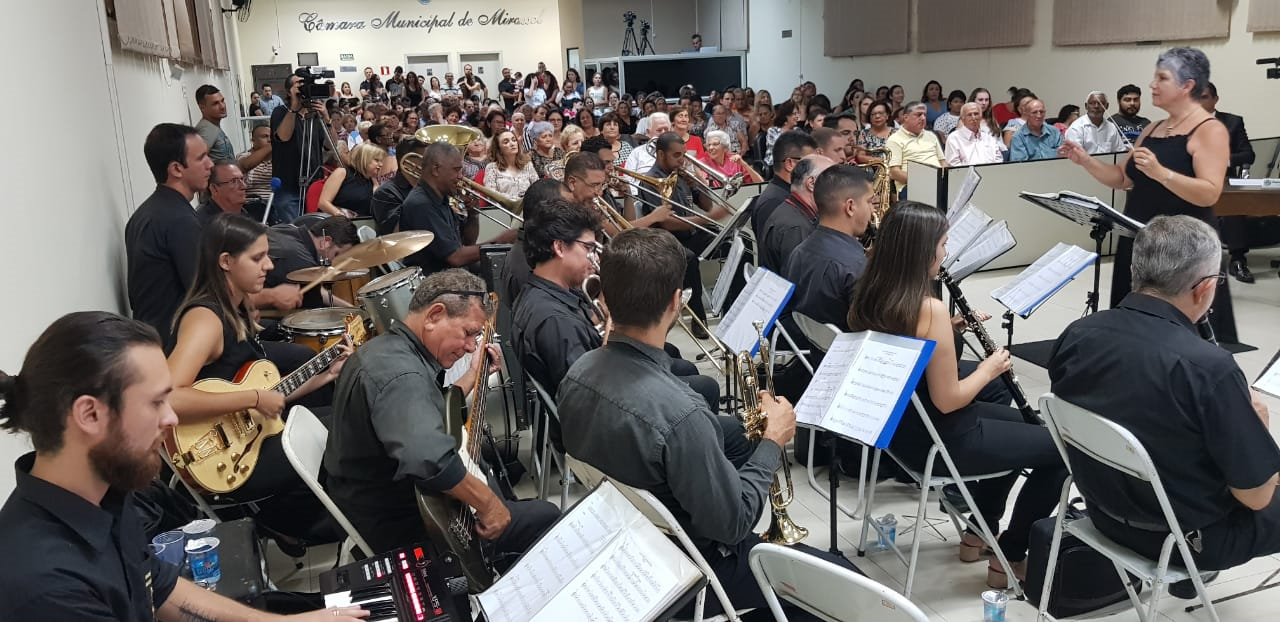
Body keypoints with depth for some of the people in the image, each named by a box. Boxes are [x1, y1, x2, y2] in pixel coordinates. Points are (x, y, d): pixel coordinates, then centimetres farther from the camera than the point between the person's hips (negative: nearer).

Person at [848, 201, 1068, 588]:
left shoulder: (869, 296, -3)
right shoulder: (929, 309, -27)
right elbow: (947, 400, -23)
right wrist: (989, 369, -6)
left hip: (897, 424, 9)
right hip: (936, 438, -9)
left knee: (1012, 420, 31)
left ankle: (979, 533, 36)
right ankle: (1010, 559, 16)